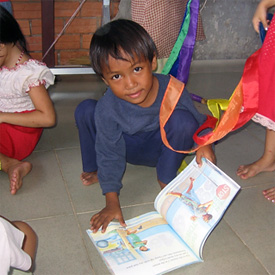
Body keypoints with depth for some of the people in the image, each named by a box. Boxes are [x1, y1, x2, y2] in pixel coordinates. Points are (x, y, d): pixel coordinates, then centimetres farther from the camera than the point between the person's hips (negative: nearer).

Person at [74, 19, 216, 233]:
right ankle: (94, 168, 4)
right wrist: (112, 203, -24)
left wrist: (204, 144, -29)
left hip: (162, 147, 1)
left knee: (182, 120, -32)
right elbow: (110, 155, -21)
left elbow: (198, 120, -9)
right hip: (129, 147, 0)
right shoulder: (107, 108, -29)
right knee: (85, 110, -22)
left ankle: (166, 176, -7)